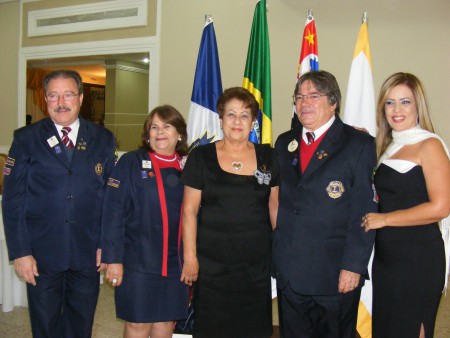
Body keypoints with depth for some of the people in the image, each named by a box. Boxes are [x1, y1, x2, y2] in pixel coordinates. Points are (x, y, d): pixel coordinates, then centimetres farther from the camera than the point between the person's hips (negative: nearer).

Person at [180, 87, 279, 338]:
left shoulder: (268, 157, 5)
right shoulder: (201, 157, 0)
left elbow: (274, 205, 10)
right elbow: (189, 210, -1)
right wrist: (190, 256, -5)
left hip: (257, 263, 2)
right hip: (212, 263, -1)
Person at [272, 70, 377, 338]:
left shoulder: (360, 144, -6)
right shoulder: (284, 143, 10)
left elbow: (364, 212, -11)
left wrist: (354, 265, -14)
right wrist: (275, 253, 9)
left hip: (335, 274, -4)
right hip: (288, 271, 5)